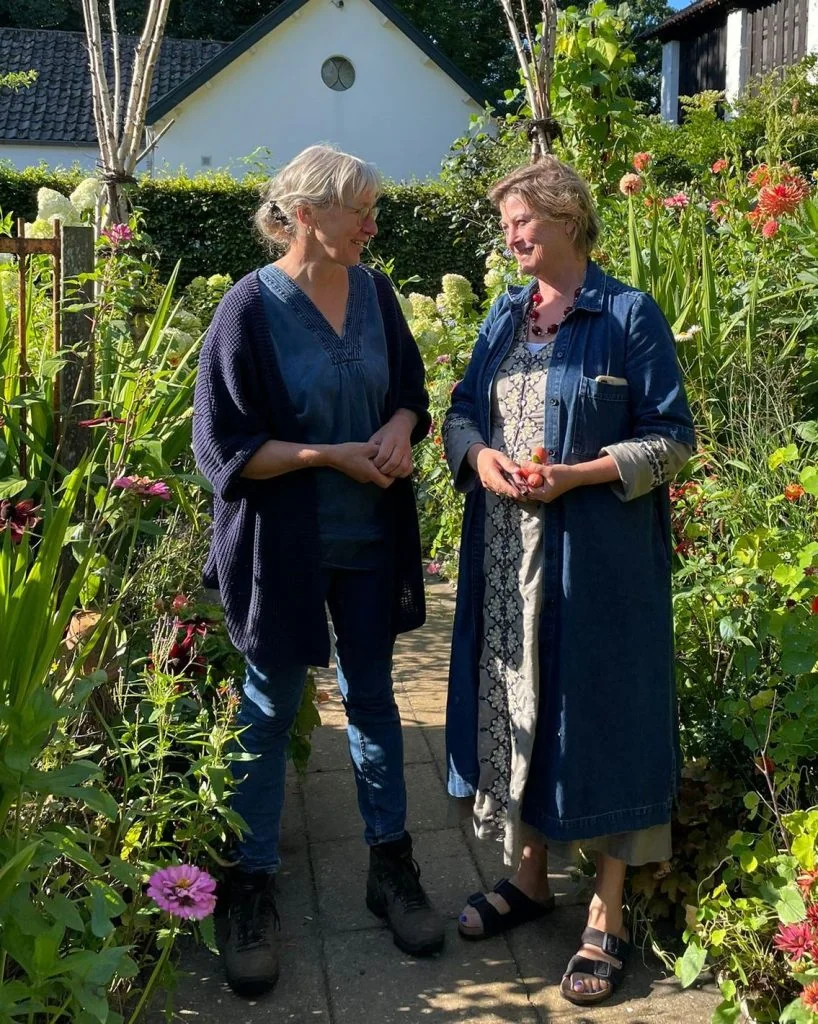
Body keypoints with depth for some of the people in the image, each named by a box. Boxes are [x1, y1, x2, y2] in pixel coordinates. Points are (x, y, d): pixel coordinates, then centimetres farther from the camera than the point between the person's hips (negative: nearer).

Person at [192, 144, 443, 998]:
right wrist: (330, 455, -20)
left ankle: (391, 866, 31)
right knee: (269, 711, 9)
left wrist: (400, 427, -11)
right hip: (284, 545, -4)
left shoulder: (374, 293, 1)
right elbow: (223, 446, -14)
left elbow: (410, 391, 12)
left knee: (372, 696, 15)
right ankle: (250, 890, 25)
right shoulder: (252, 307, -14)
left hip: (370, 539, 5)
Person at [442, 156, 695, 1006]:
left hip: (597, 559, -5)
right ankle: (527, 876, 32)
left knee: (596, 710, 1)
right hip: (505, 552, 6)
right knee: (511, 701, 12)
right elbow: (461, 413, 14)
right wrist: (480, 457, -8)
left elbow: (672, 439, -7)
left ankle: (607, 920, 16)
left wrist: (575, 476, -19)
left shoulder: (629, 316, -6)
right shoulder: (505, 314, 12)